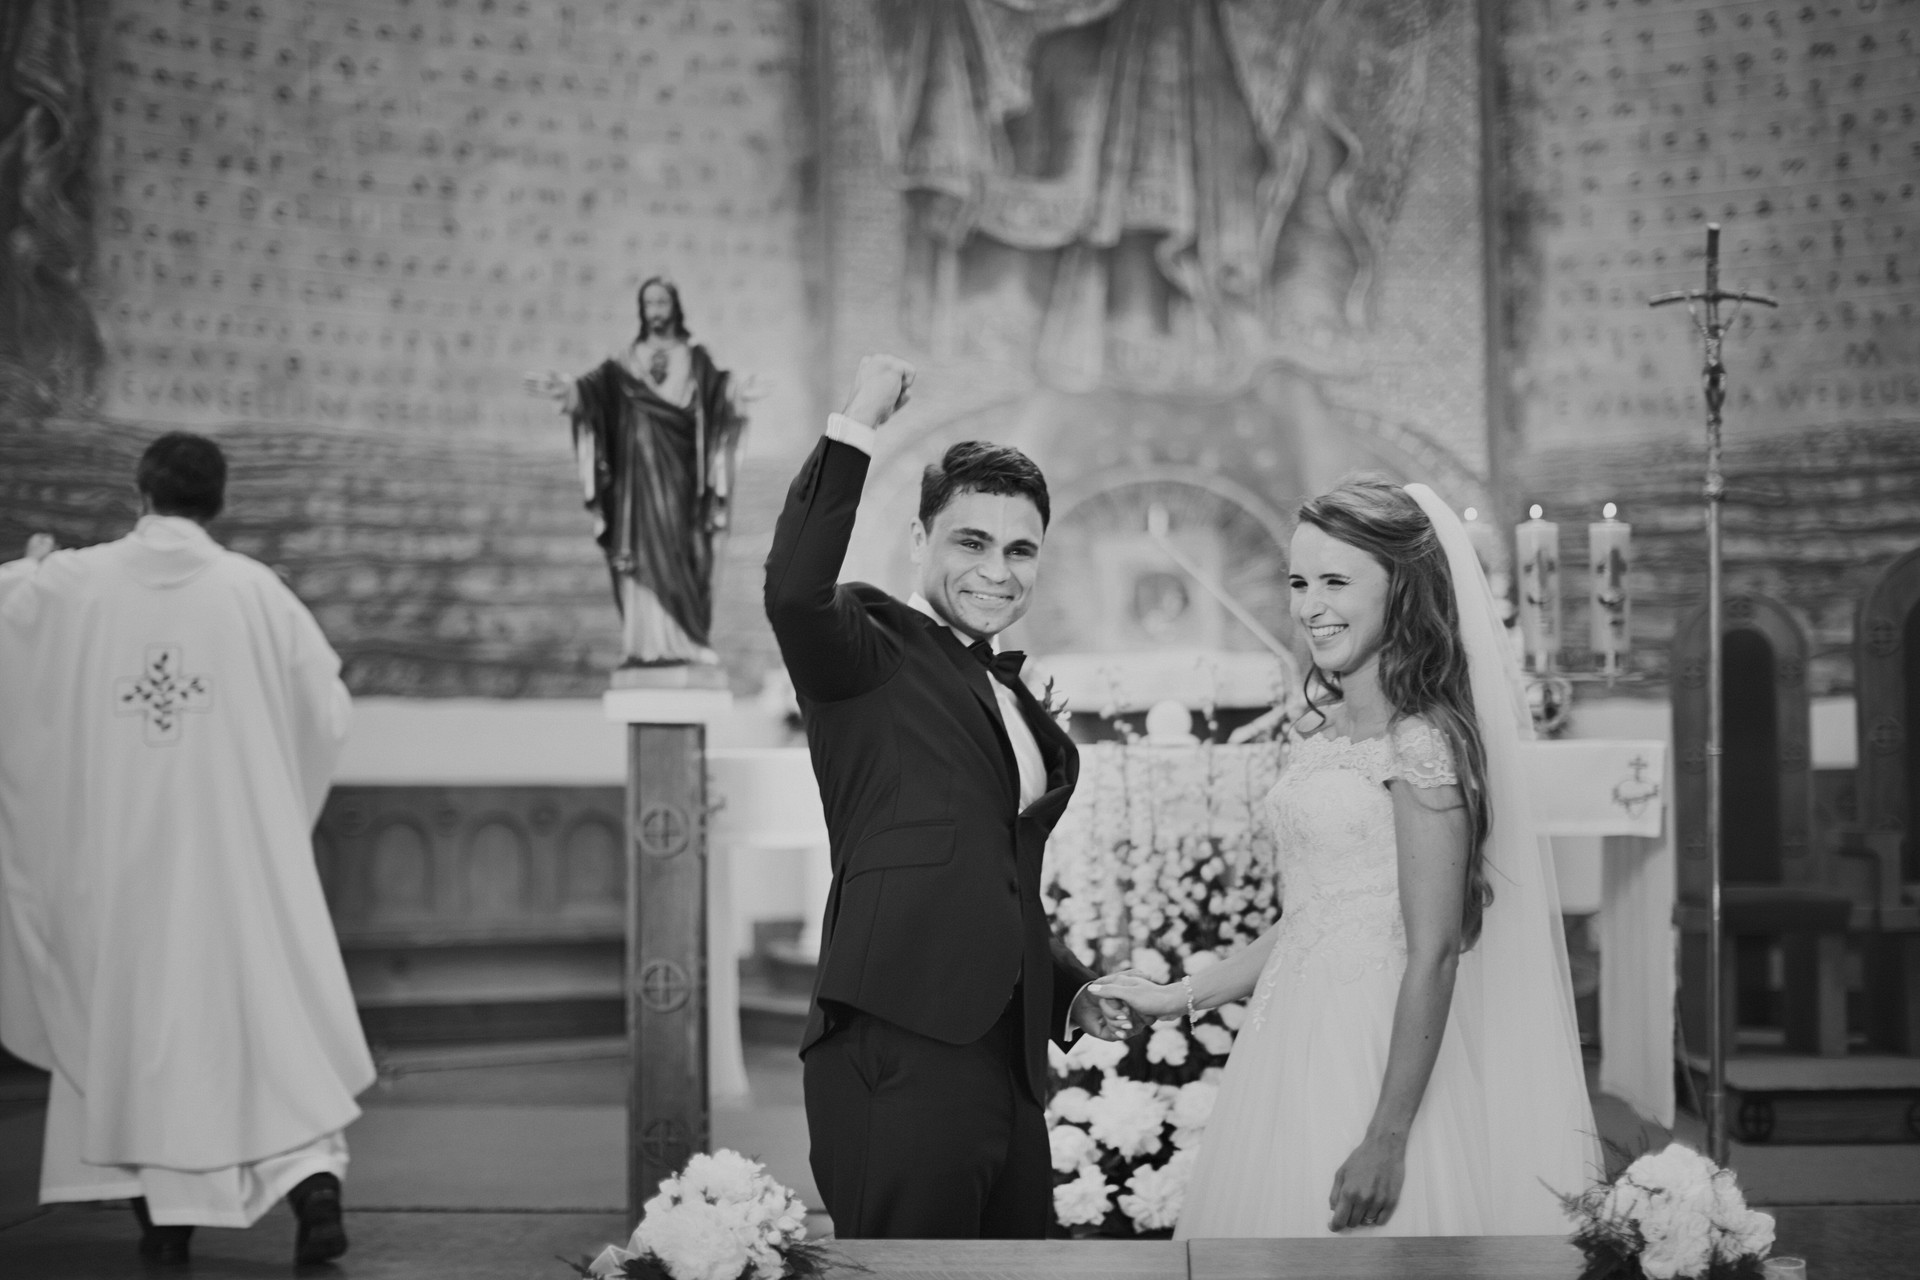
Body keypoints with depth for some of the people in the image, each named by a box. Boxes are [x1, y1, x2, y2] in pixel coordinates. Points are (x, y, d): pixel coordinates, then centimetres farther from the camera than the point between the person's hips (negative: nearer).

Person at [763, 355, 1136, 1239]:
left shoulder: (1016, 701, 21)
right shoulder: (874, 650, -2)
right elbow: (795, 590, -26)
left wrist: (1071, 988, 14)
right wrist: (858, 422, -24)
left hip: (1012, 1067, 8)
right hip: (898, 1061, -8)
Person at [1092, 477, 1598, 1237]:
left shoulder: (1419, 743, -13)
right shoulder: (1320, 736, 11)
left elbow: (1433, 955, -16)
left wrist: (1386, 1139, -19)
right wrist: (1178, 997, 16)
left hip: (1371, 1058, -7)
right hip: (1290, 1047, 8)